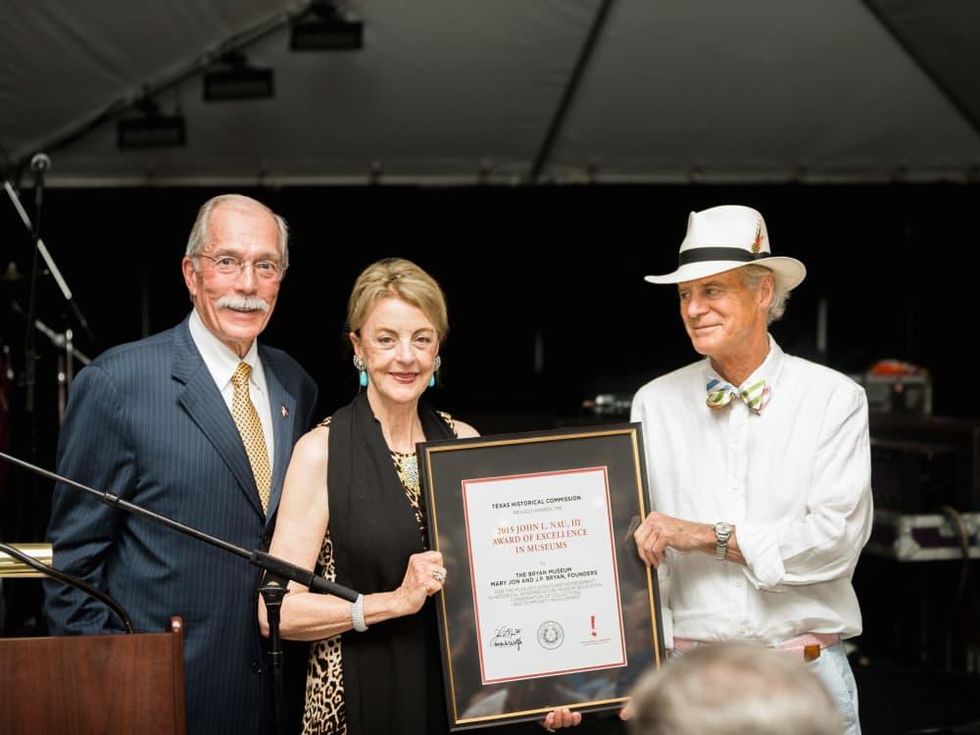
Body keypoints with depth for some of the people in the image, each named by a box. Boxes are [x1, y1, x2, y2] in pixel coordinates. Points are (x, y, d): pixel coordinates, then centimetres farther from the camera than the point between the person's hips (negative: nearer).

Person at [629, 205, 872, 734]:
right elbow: (625, 552, -2)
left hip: (808, 671, -1)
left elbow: (834, 539, -12)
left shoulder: (835, 400, -2)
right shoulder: (654, 404, 3)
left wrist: (704, 535, -13)